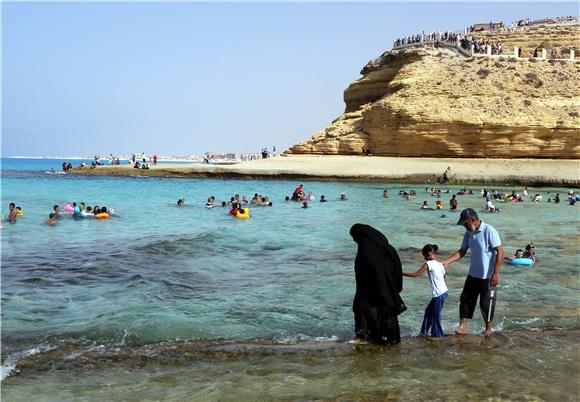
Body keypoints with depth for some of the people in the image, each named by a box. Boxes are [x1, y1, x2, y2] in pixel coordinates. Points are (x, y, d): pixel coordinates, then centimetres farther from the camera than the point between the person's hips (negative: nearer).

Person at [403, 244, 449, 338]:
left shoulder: (429, 264, -12)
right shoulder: (440, 264, 10)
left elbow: (416, 274, -14)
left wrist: (402, 273, -8)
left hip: (438, 295, -9)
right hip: (444, 292, 9)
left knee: (436, 315, 4)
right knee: (429, 311, 19)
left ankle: (438, 335, 13)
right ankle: (424, 331, 27)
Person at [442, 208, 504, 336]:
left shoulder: (489, 231, -18)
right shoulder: (468, 233, 4)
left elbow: (500, 252, -19)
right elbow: (462, 251, 11)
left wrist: (496, 273, -21)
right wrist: (447, 262, -1)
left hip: (488, 276, -7)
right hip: (473, 274, 7)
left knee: (486, 303, 5)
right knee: (466, 299, 7)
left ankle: (488, 328, 23)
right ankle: (463, 325, 15)